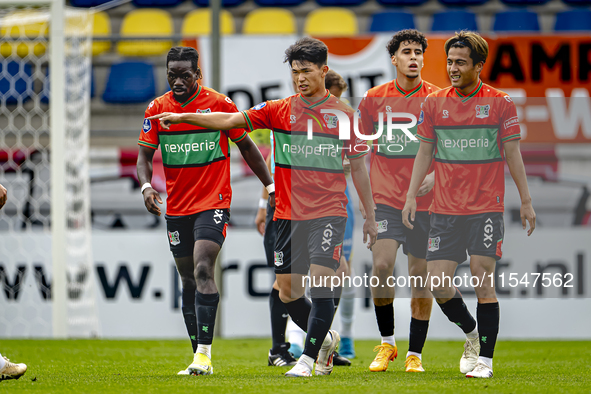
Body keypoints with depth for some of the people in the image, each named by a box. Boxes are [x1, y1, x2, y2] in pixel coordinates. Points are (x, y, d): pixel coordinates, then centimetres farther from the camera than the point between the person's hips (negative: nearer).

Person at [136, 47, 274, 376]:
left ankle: (204, 353, -22)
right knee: (188, 281, 9)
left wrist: (271, 186, 4)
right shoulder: (158, 108, 2)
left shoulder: (219, 103, -6)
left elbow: (246, 146, 4)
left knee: (202, 270, -20)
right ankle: (200, 358, 16)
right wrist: (146, 185, -17)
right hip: (176, 209, 5)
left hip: (213, 203, -5)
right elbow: (145, 155, 3)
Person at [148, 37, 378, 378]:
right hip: (289, 213, 3)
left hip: (329, 212, -3)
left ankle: (308, 359, -12)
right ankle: (325, 339, 30)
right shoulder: (280, 110, 5)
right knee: (288, 292, 6)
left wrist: (370, 216, 8)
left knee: (320, 282, -17)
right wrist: (182, 117, -9)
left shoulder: (344, 114, 2)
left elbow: (358, 167, 7)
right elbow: (230, 120, 0)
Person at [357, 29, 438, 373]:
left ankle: (415, 354, 13)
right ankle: (387, 344, 1)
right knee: (382, 264, -17)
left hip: (425, 200, 0)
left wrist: (435, 176, -15)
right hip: (386, 198, 0)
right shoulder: (374, 99, 3)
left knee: (421, 275, 2)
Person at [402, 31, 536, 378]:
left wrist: (526, 201, 0)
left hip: (487, 208, -3)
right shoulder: (434, 102, 6)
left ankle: (485, 358, 2)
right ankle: (472, 334, 24)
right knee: (438, 284, -2)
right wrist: (411, 196, 6)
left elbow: (513, 154, 2)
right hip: (445, 209, 3)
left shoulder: (500, 103, -2)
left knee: (483, 282, -7)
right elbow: (424, 152, 12)